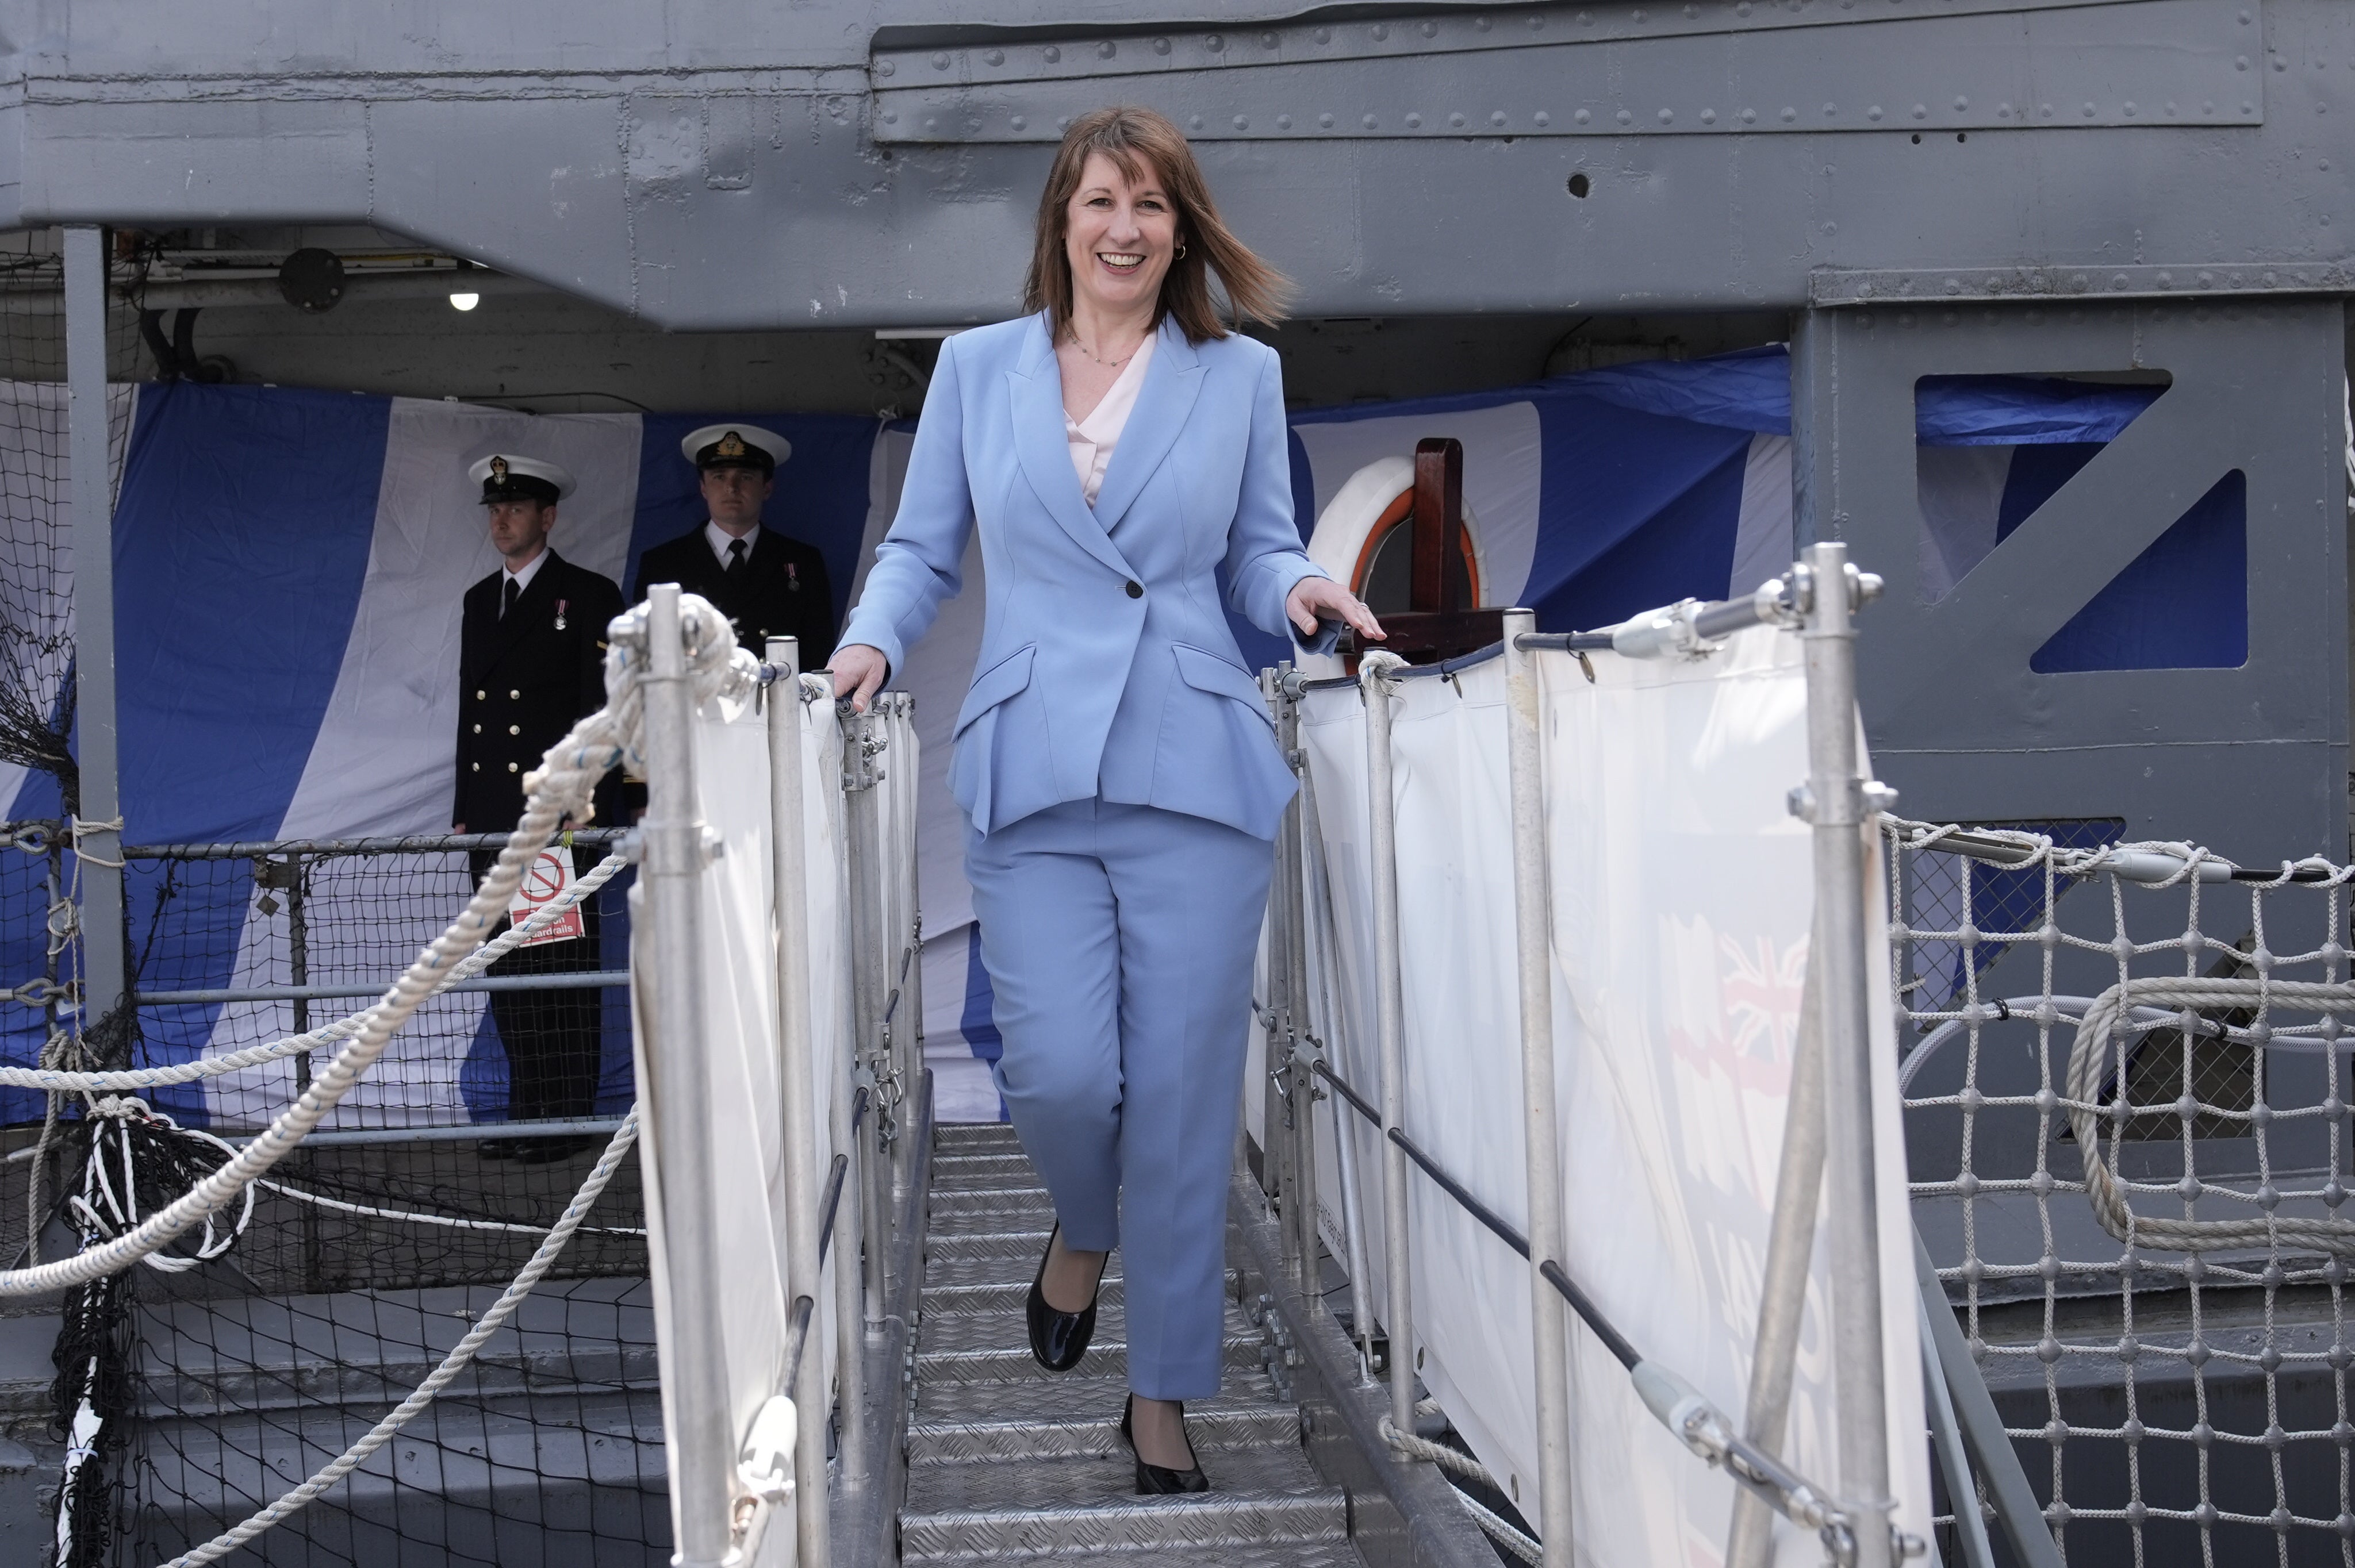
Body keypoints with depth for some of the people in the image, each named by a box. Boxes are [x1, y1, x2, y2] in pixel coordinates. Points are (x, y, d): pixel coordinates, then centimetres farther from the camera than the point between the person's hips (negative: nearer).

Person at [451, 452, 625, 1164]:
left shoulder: (588, 596, 0)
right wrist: (463, 811, 14)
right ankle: (527, 1111, 11)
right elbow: (469, 712, 20)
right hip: (495, 818, 6)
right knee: (508, 971, 6)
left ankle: (570, 1118, -1)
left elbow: (601, 711, -5)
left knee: (567, 968, -5)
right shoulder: (479, 600, 19)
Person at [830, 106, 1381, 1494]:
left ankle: (1165, 1396, 15)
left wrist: (1302, 589, -7)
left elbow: (1260, 551, 15)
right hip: (1032, 773, 0)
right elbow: (923, 549, 14)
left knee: (1183, 1091, 0)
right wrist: (874, 640, -4)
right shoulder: (978, 368, 11)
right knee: (1063, 1069, -11)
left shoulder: (1242, 375, 11)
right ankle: (1084, 1232, 27)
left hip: (1198, 773, 0)